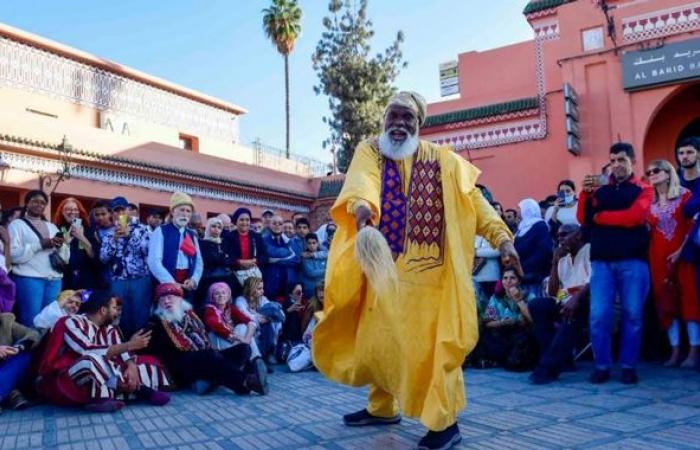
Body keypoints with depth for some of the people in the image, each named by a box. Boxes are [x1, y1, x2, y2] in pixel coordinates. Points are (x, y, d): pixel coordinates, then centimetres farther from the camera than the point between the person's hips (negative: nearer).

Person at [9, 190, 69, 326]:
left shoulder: (52, 227, 21)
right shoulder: (17, 225, 6)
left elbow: (66, 257, 17)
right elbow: (13, 254, -9)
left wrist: (61, 246, -4)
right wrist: (40, 244, -16)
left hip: (54, 279, 5)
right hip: (29, 279, -5)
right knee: (31, 319, -7)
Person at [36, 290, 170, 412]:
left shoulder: (108, 329, 9)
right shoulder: (72, 323, -14)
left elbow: (124, 354, -2)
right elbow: (90, 352, -28)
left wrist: (132, 367, -24)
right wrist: (130, 345, -26)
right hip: (60, 382, -7)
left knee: (149, 369, 0)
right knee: (92, 361, -39)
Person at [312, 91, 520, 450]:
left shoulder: (442, 159, 7)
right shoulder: (369, 151, 7)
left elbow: (473, 199, 1)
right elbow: (362, 179, -16)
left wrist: (500, 236, -13)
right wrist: (361, 203, -39)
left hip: (426, 269, -2)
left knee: (429, 341, -4)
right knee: (377, 338, 11)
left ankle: (444, 421, 9)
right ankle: (382, 407, 31)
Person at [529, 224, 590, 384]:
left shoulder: (589, 250, 2)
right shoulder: (563, 260, 20)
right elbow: (552, 293, 13)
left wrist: (576, 298, -32)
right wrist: (555, 263, 6)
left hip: (586, 302, -6)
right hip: (565, 302, 6)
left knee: (572, 312, -38)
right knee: (536, 305, -17)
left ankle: (549, 366, -35)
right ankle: (561, 358, -17)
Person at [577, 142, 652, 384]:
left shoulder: (643, 189, 8)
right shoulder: (600, 190, 15)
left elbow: (634, 217, -10)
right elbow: (583, 219, 5)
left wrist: (600, 217, -1)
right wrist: (586, 194, -9)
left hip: (633, 261, -1)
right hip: (601, 261, 2)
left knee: (632, 315, 1)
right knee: (598, 316, -4)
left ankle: (629, 365, 13)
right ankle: (602, 365, 7)